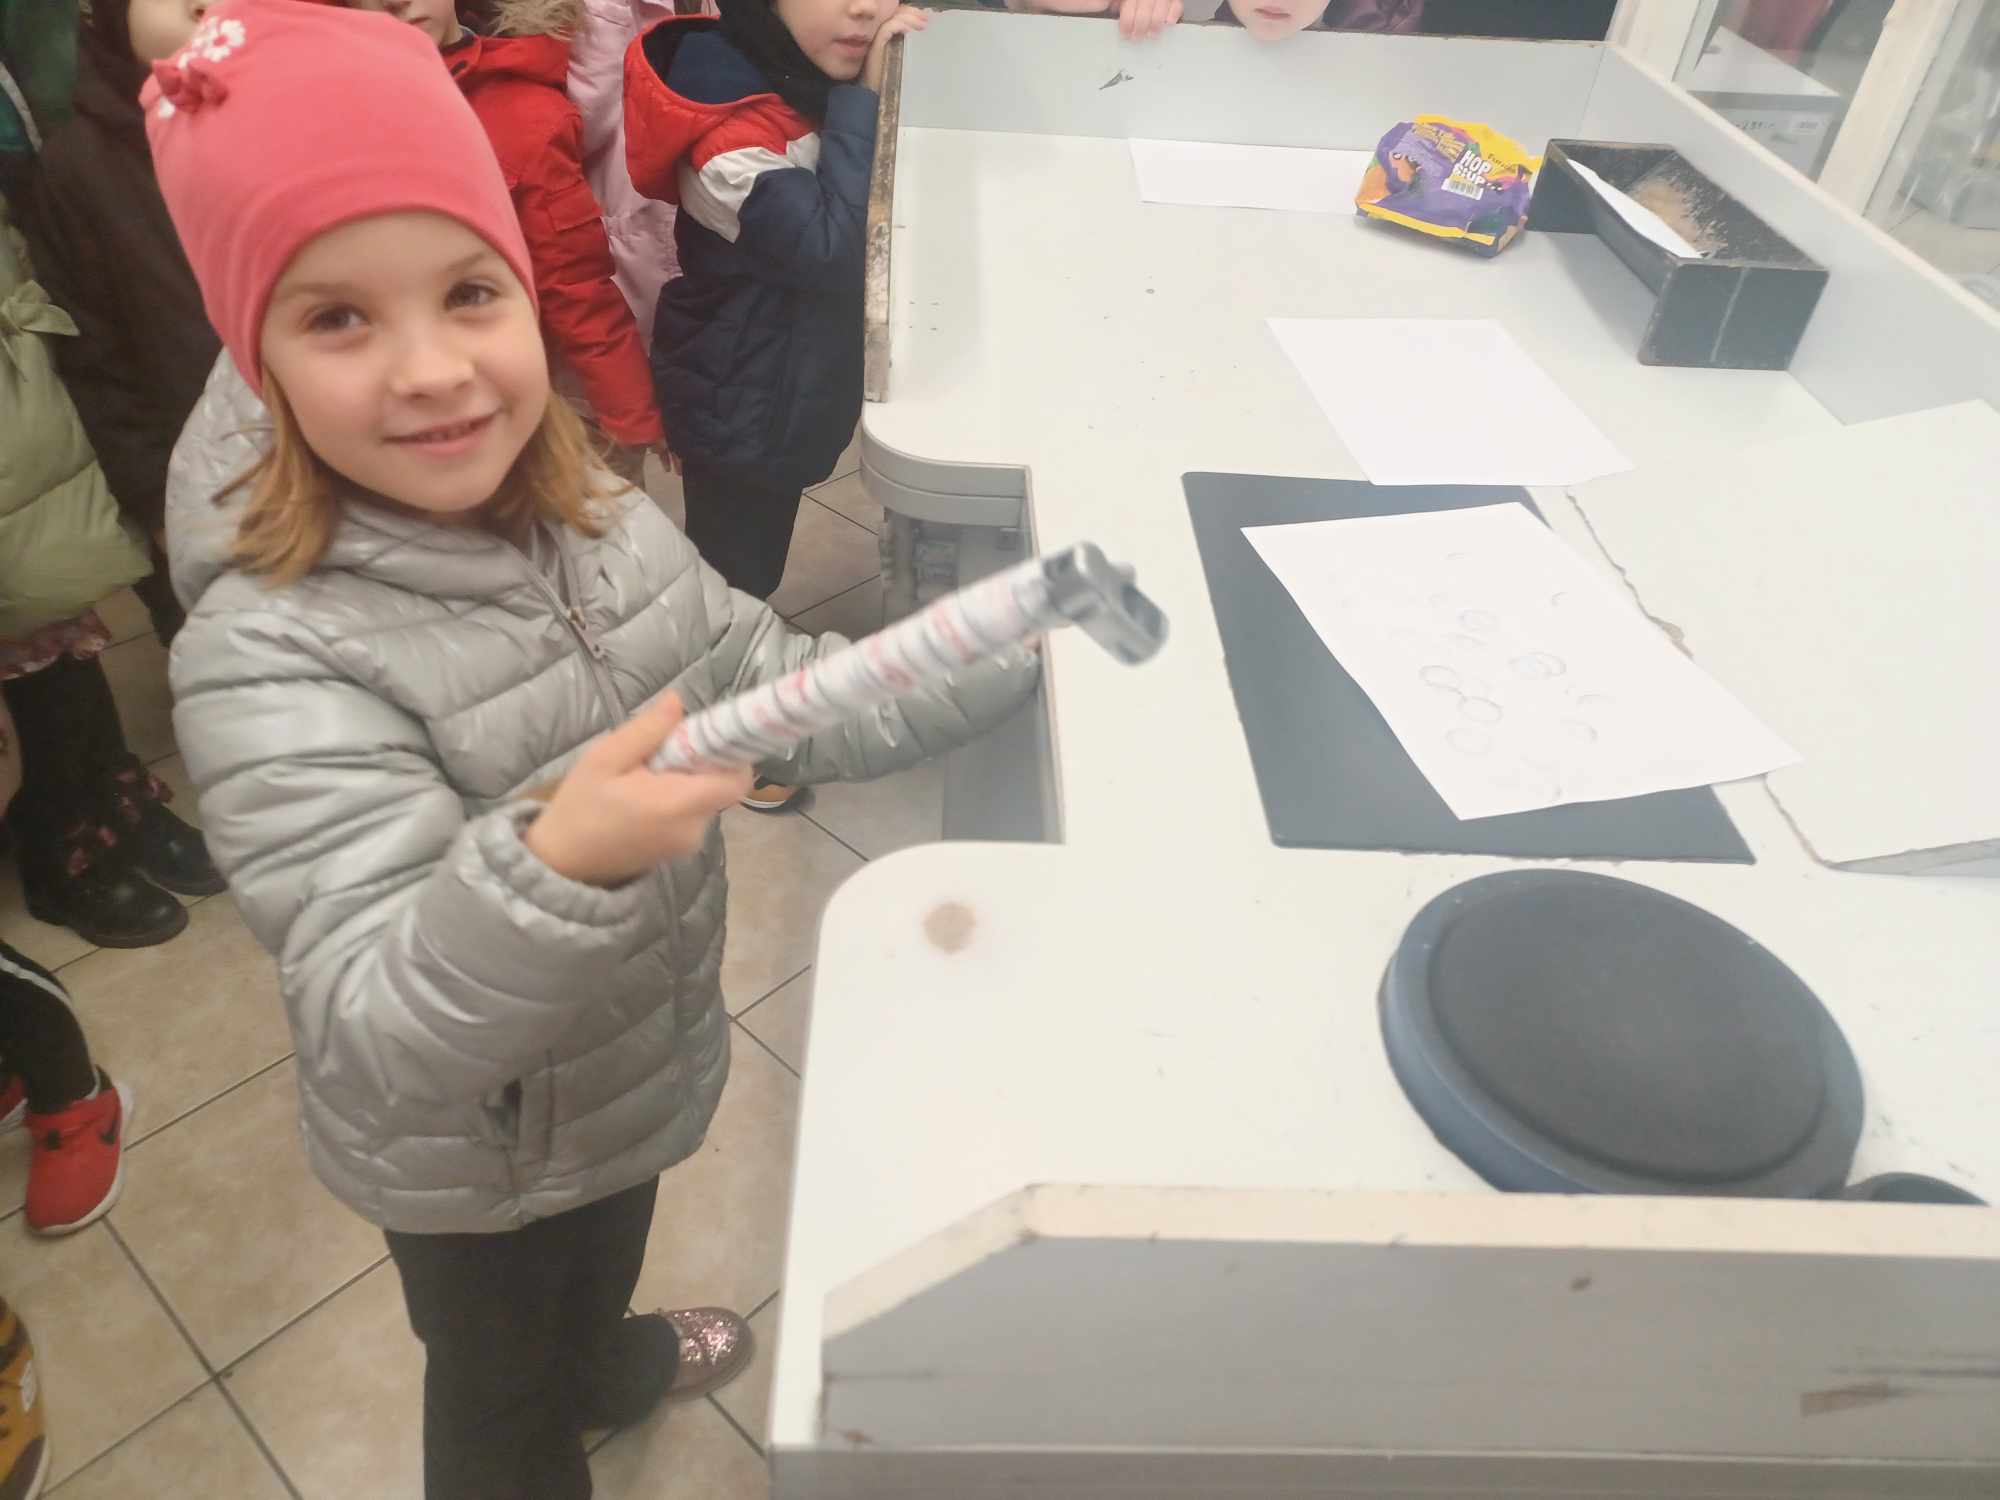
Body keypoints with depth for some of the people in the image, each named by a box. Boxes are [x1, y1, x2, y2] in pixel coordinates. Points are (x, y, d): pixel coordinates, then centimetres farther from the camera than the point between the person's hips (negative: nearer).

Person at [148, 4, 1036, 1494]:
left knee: (601, 1266, 38)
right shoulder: (268, 660, -33)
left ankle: (598, 1367, 70)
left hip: (640, 1076, 7)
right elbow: (380, 1044, -36)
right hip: (475, 1165, -6)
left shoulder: (598, 521, -14)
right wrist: (553, 868, -55)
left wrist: (1018, 647, -17)